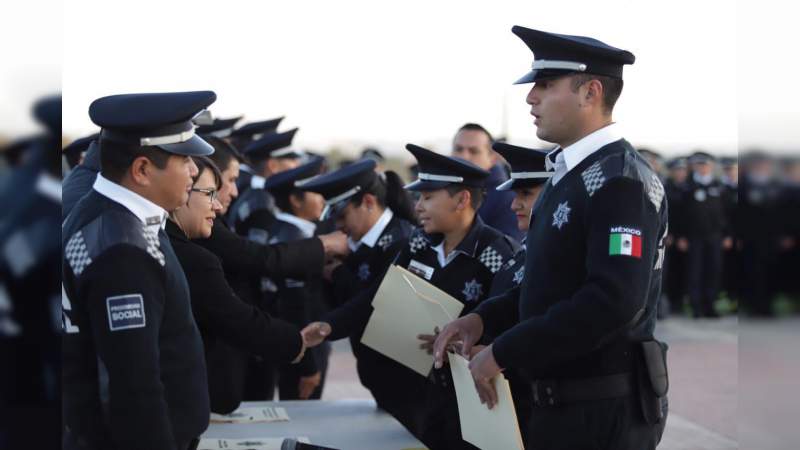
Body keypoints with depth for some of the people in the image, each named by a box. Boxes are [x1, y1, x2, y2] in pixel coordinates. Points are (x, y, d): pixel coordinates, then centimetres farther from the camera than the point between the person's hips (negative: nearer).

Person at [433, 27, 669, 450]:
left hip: (604, 412, -9)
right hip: (559, 402, 9)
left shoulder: (621, 181, -18)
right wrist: (483, 318, 3)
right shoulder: (569, 175, 13)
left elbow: (613, 301, -28)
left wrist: (503, 353, -22)